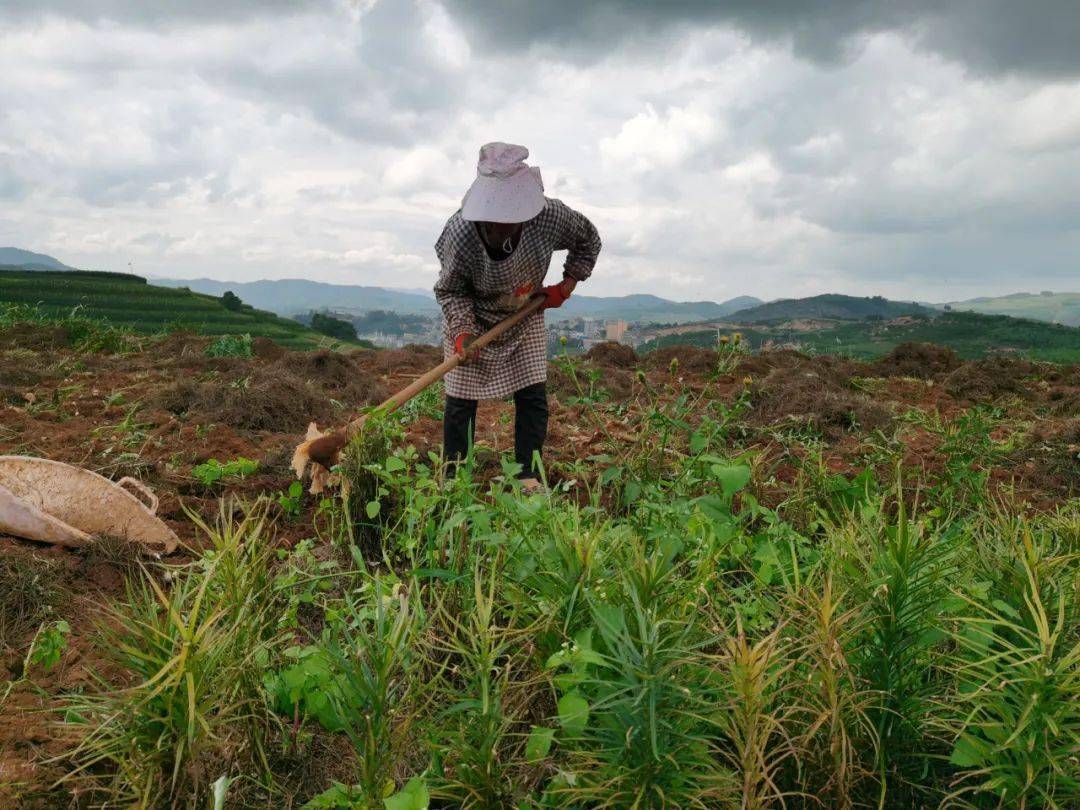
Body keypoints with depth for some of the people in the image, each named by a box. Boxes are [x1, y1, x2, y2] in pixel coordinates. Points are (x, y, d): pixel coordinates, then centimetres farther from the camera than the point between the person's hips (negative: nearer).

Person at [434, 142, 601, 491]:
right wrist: (462, 332, -34)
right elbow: (450, 291, -19)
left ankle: (529, 477, 10)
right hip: (471, 320, -2)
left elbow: (588, 241, -6)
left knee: (532, 397, -1)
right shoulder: (459, 233, -35)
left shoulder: (550, 216, -29)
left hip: (524, 320, 2)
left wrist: (566, 286, -11)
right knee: (461, 400, -2)